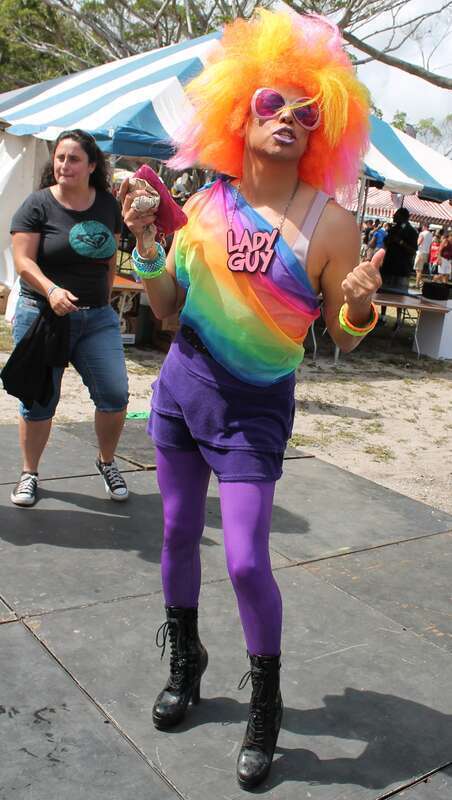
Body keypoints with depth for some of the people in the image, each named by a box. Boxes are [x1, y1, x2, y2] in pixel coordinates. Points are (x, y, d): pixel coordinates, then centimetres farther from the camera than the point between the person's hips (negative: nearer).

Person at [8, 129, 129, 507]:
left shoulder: (108, 205, 7)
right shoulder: (39, 203, -5)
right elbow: (23, 261, -10)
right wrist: (51, 291, -26)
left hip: (97, 318, 3)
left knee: (115, 395, -6)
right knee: (39, 401, 3)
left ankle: (107, 462, 20)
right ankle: (30, 473, 24)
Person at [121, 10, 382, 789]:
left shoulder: (329, 223, -12)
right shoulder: (205, 204, -1)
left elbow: (342, 340, -7)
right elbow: (167, 309, 4)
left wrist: (358, 308, -29)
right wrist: (146, 245, -11)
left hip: (255, 408, -4)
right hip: (181, 387, 4)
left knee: (246, 561, -6)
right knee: (178, 533, 14)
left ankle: (265, 704, 22)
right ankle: (184, 662, 40)